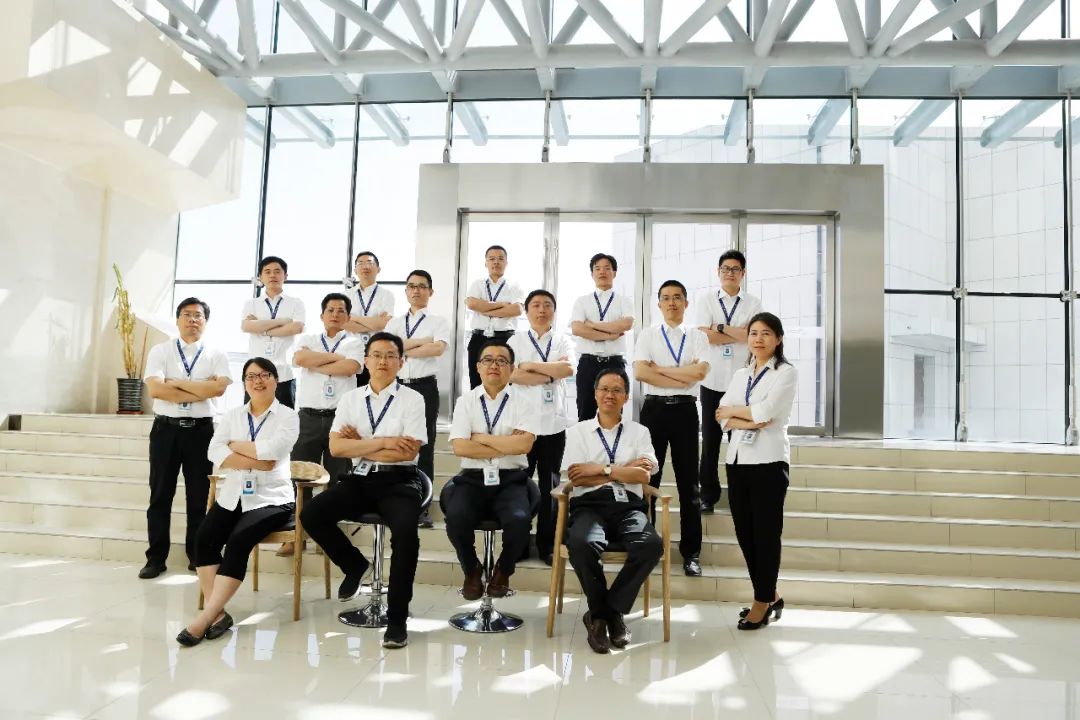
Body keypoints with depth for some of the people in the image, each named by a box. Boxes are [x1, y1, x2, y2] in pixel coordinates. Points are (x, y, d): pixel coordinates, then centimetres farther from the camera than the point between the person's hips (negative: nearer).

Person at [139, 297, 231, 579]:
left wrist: (177, 382, -11)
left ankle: (198, 555, 21)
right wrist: (200, 390, -12)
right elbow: (155, 389, -11)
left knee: (200, 497, 8)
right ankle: (156, 557, 18)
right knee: (160, 496, 8)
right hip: (166, 429, 0)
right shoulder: (160, 351, 4)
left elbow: (219, 387, -13)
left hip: (201, 431, 0)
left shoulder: (216, 355, 5)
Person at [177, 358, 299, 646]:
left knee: (238, 542, -26)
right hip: (233, 497, 4)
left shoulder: (288, 416, 1)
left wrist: (235, 445, -4)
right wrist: (257, 462, -14)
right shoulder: (232, 415, 12)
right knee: (204, 538, -21)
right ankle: (218, 612, -17)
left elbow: (272, 449, -18)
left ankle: (206, 617, -23)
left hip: (271, 499, -4)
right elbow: (215, 453, -4)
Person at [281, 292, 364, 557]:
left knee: (338, 477, 5)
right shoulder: (307, 339, 11)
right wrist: (335, 356, -7)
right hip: (309, 416, 1)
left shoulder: (353, 343, 6)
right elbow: (299, 359, -11)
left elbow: (349, 367, -14)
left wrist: (315, 365, -7)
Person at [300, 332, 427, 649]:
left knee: (406, 532, -31)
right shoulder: (350, 399, 8)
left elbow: (407, 452, -12)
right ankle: (355, 564, 12)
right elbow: (336, 447, -4)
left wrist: (360, 444, -6)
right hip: (359, 480, 4)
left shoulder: (412, 399, -2)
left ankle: (397, 618, -14)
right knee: (311, 515, -17)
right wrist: (383, 442, -13)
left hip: (398, 482, -4)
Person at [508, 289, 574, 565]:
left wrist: (531, 365, -9)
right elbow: (514, 375, -11)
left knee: (550, 485, 7)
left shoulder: (562, 341, 8)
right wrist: (552, 372, -10)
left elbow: (568, 368, -11)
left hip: (553, 423, 1)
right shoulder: (516, 341, 5)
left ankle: (547, 544, 16)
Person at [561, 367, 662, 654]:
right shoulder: (577, 431, 14)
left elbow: (644, 475, 2)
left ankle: (604, 612, -13)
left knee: (652, 544, -32)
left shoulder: (639, 432, 18)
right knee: (581, 544, -36)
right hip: (589, 505, -1)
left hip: (628, 505, 2)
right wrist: (626, 469, 0)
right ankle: (603, 612, -9)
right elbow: (577, 479, -1)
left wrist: (600, 470, -5)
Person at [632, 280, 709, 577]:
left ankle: (691, 552, 13)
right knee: (648, 479, 5)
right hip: (654, 408, 0)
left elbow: (700, 371, -10)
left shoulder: (698, 337, 8)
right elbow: (640, 372, -10)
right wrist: (683, 378, -10)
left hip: (685, 410, 1)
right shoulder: (647, 335, 6)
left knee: (688, 483, 5)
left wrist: (659, 369, -9)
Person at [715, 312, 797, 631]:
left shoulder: (786, 373, -1)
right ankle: (770, 595, 23)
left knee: (766, 532, 0)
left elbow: (766, 411, -15)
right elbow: (721, 416, 4)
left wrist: (733, 411, 0)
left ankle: (763, 601, 12)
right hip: (738, 459, 6)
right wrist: (750, 422, -14)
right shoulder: (740, 375, 15)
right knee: (744, 532, 8)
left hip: (768, 460, -6)